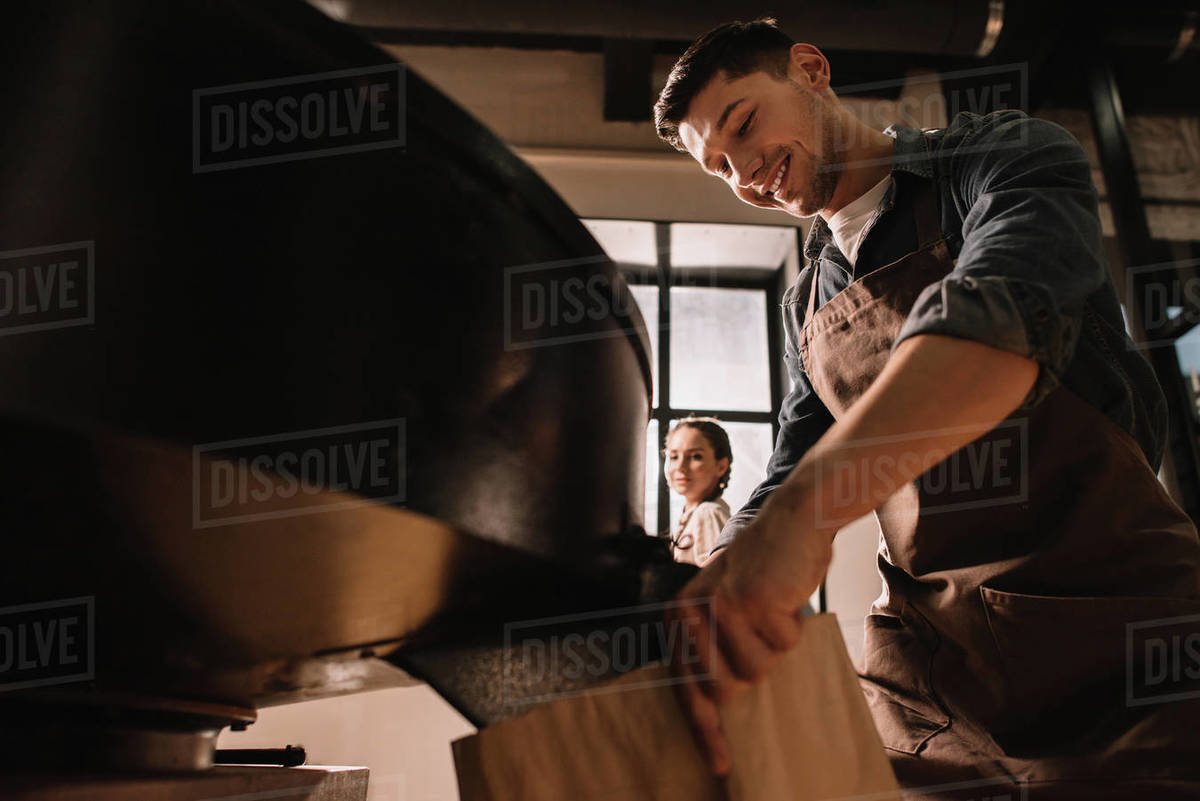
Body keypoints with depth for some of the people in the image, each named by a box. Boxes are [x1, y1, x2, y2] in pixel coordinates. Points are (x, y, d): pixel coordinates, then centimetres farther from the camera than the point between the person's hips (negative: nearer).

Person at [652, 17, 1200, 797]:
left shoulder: (1006, 156, -5)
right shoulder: (808, 308, 15)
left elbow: (1003, 310, -26)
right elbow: (790, 475, 13)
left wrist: (803, 511, -41)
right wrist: (708, 619, -10)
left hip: (1110, 609, -5)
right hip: (925, 659, 5)